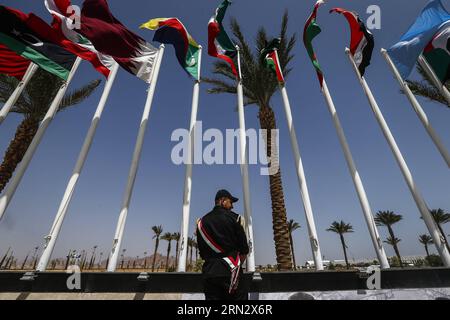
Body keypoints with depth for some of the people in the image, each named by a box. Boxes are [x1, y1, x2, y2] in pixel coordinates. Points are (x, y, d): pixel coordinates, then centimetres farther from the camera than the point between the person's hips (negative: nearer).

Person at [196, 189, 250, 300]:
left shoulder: (201, 222, 8)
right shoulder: (235, 218, -4)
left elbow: (202, 250, 10)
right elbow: (244, 249, -2)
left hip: (209, 271, 4)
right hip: (230, 271, -4)